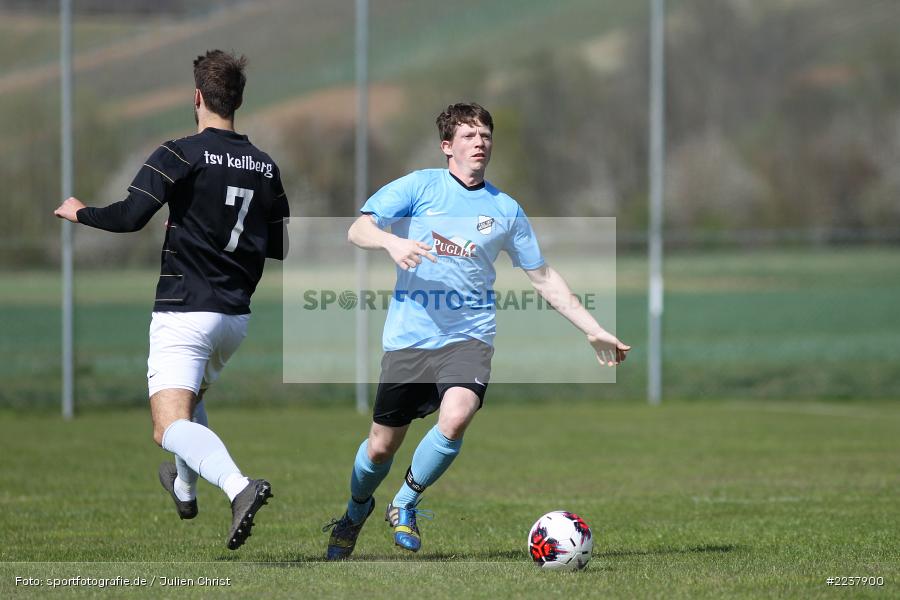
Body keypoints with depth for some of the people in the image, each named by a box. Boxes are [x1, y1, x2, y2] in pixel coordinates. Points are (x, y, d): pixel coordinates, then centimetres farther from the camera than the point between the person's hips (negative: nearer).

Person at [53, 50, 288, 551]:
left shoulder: (182, 154, -11)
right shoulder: (265, 166, 6)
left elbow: (131, 216, -19)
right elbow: (280, 247, 12)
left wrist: (80, 212, 0)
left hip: (185, 311, -7)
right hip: (237, 316, 7)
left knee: (172, 426, -15)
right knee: (191, 396, 34)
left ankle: (239, 486, -39)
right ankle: (184, 490, 48)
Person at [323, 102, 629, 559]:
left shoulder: (505, 209, 9)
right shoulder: (419, 186, 1)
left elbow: (543, 278, 16)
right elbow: (357, 230, -6)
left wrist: (594, 331, 14)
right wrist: (392, 242, -28)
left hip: (468, 336, 1)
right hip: (409, 336, -1)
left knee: (455, 418, -27)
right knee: (381, 447, 4)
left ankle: (406, 503, -2)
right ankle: (355, 512, 38)